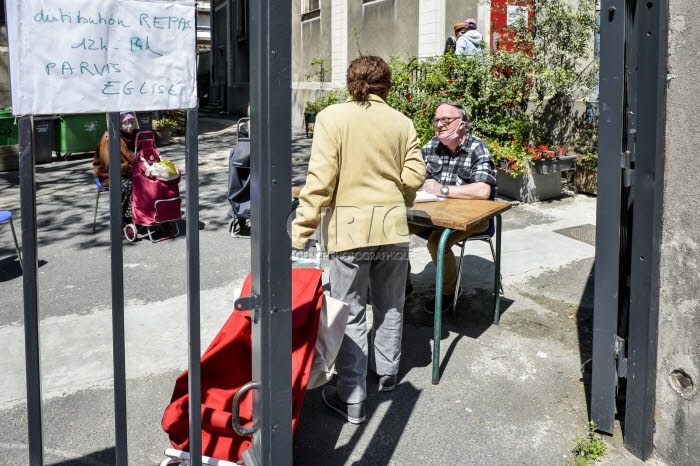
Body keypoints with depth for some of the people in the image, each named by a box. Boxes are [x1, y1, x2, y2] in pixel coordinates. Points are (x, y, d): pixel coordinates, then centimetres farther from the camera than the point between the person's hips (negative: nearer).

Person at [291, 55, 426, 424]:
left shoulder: (332, 117, -6)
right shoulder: (401, 122, 3)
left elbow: (321, 178, -14)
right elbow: (415, 177, 1)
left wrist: (302, 229, -10)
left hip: (350, 227, -3)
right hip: (393, 227, 4)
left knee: (350, 314, 4)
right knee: (389, 307, 20)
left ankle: (352, 399, 8)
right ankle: (387, 374, 37)